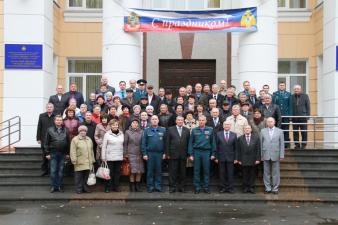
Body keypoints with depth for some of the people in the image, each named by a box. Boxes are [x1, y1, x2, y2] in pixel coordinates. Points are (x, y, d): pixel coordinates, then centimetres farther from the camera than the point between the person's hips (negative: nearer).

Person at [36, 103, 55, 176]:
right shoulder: (41, 116, 6)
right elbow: (39, 128, 6)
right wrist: (38, 138, 1)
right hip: (44, 139, 1)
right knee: (44, 155, 6)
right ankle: (44, 170, 15)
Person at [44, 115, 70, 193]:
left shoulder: (65, 130, 7)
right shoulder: (50, 130, 1)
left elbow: (68, 142, 9)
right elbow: (47, 143, 1)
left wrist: (68, 153, 5)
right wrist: (47, 153, -5)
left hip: (63, 154, 2)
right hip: (53, 153, -2)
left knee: (61, 171, 7)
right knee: (53, 171, 1)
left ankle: (60, 186, 15)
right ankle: (54, 186, 9)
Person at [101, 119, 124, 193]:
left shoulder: (121, 134, 8)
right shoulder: (107, 134, -2)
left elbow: (123, 145, 11)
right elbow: (104, 146, -2)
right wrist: (103, 157, -5)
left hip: (119, 157, 3)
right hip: (110, 157, -3)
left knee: (117, 172, 7)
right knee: (110, 173, 1)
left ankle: (116, 187, 17)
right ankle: (108, 187, 11)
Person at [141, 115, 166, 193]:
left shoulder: (163, 130, 6)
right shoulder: (146, 130, 4)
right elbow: (143, 143, 1)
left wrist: (165, 153, -1)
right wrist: (144, 154, -5)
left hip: (159, 153, 1)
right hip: (150, 153, -1)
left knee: (158, 170, 4)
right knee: (150, 171, 3)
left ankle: (158, 186, 12)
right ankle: (150, 186, 10)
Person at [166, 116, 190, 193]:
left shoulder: (187, 130, 9)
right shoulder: (170, 129, 4)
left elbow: (188, 143, 7)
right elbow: (167, 142, 1)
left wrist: (188, 153, 0)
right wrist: (167, 153, -4)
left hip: (183, 155, 2)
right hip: (173, 154, -2)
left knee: (182, 172, 6)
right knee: (173, 171, 1)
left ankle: (181, 187, 14)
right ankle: (172, 187, 7)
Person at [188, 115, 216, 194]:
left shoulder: (210, 130, 6)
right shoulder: (194, 130, 6)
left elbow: (213, 142, 7)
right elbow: (191, 142, 6)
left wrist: (213, 153, 2)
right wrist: (191, 154, 0)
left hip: (206, 152, 0)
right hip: (197, 152, 0)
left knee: (206, 170, 3)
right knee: (196, 170, 3)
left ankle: (206, 187, 12)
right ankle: (197, 187, 10)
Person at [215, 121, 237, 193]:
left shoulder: (234, 135, 5)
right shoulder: (218, 134, 4)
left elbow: (235, 148, 5)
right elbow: (216, 146, 3)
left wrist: (235, 158, 1)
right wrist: (216, 157, -2)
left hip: (230, 158, 0)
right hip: (221, 157, 0)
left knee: (230, 174, 2)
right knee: (222, 174, 4)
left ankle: (230, 188, 9)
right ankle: (222, 188, 11)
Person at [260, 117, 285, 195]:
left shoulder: (279, 131, 5)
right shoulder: (263, 131, 8)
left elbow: (282, 144, 3)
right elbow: (260, 144, 6)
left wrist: (281, 155, -3)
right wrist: (261, 155, 1)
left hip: (275, 155, -1)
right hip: (266, 155, 1)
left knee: (276, 173, 2)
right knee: (266, 173, 5)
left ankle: (275, 188, 11)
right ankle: (268, 188, 13)